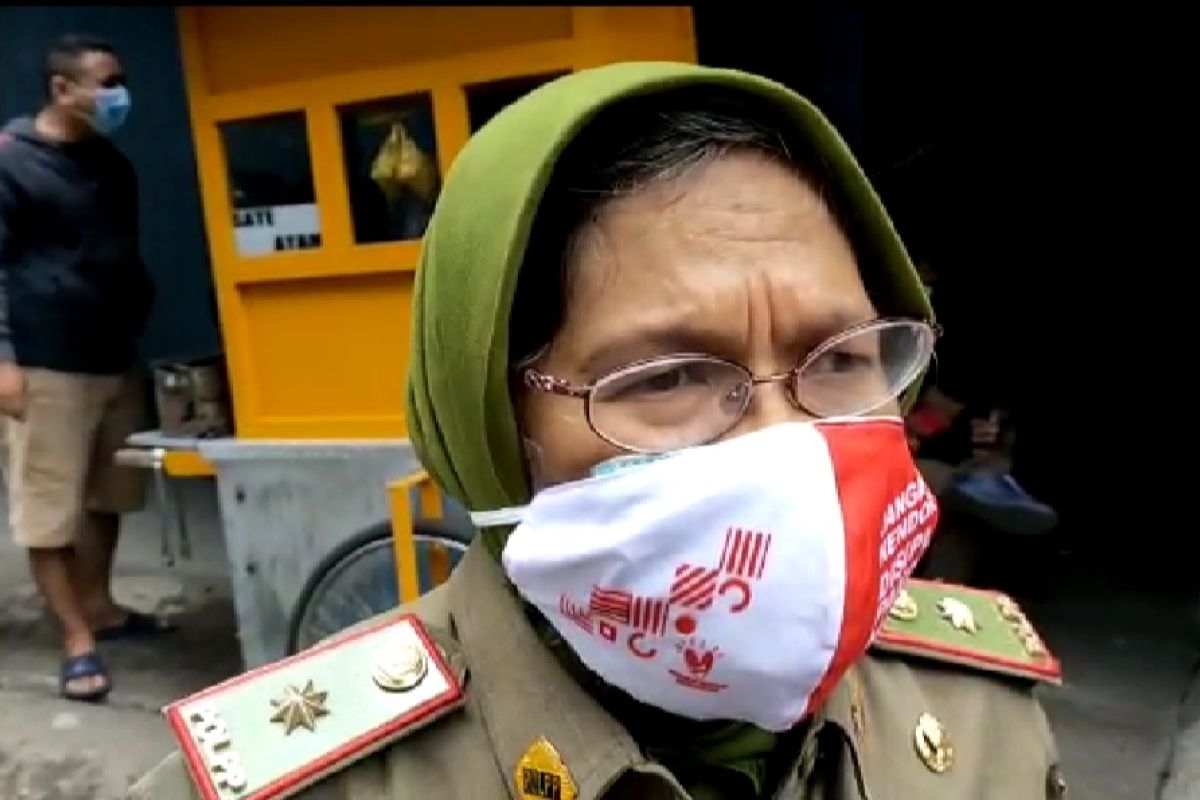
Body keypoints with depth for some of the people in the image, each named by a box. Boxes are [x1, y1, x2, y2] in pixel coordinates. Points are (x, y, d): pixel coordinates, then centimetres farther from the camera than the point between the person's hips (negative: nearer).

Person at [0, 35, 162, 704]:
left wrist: (142, 317, 18)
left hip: (116, 359, 7)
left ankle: (100, 605, 28)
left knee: (107, 495, 13)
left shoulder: (113, 164, 16)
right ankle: (78, 640, 6)